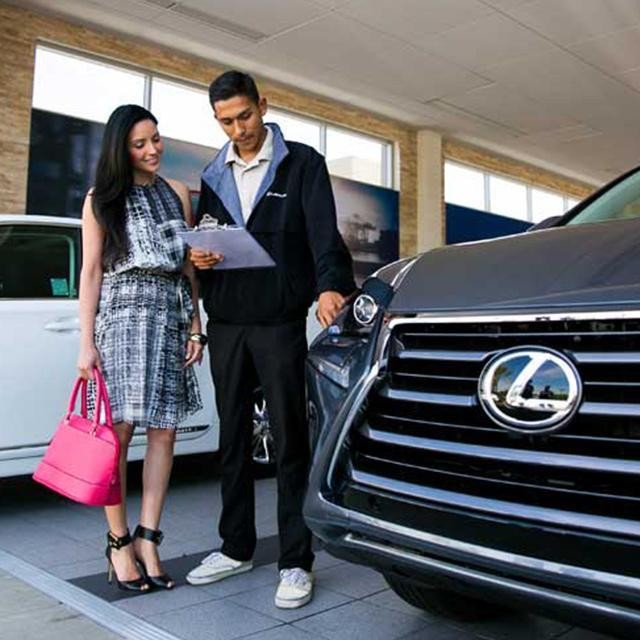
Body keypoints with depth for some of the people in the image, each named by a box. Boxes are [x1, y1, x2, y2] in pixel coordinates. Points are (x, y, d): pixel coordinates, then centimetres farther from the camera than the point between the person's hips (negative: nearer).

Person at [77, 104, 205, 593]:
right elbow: (91, 272, 2)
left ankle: (148, 539, 6)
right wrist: (87, 343, -5)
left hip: (171, 316, 4)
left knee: (164, 431, -1)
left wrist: (195, 327, 7)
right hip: (121, 314, -3)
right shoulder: (102, 199, 7)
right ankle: (118, 541, 5)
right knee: (119, 431, -8)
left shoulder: (178, 194, 16)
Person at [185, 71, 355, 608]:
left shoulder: (302, 164, 1)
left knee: (291, 440, -2)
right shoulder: (214, 176, 17)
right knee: (233, 438, 11)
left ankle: (296, 562, 7)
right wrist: (197, 257, -3)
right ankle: (236, 548, 25)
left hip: (280, 322, -5)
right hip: (226, 324, 5)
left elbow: (324, 232, -11)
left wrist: (330, 284, -31)